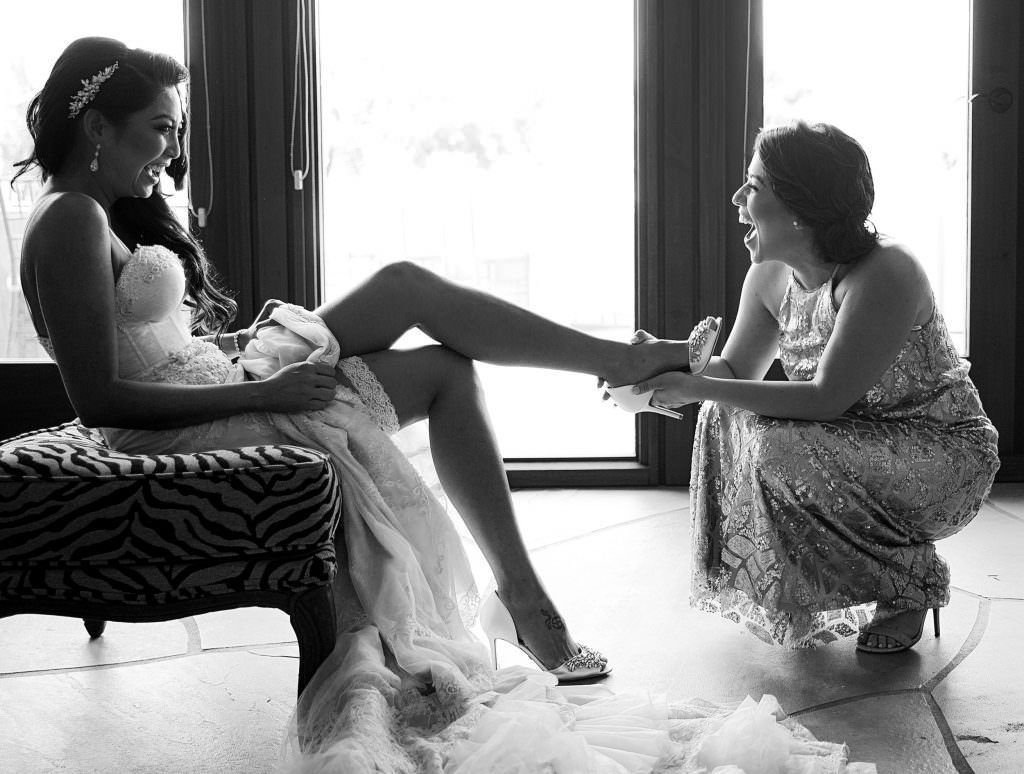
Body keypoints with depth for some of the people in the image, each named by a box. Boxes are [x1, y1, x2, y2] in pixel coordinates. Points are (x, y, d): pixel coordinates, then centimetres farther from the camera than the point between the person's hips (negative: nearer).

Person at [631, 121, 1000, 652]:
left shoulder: (885, 274, -27)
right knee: (725, 419, -5)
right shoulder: (770, 275, -2)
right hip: (861, 445, 8)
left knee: (783, 446, -29)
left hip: (948, 455, -8)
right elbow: (736, 368, 6)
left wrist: (700, 388, -34)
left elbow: (827, 399, -30)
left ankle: (911, 585, -5)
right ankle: (793, 590, 9)